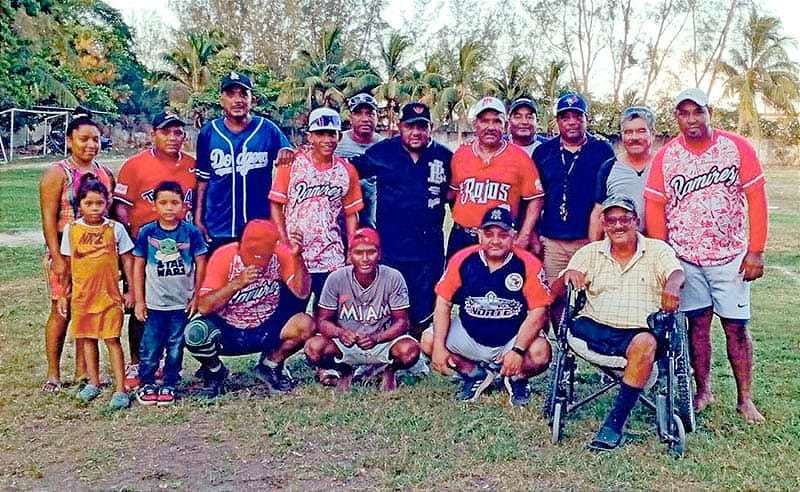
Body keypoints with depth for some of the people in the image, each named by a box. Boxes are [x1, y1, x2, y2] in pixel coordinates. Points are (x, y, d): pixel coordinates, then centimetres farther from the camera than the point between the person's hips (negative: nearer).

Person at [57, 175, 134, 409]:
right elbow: (67, 264, 8)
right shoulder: (71, 229, 2)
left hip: (110, 294, -3)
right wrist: (64, 294, 9)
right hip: (82, 294, 3)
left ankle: (120, 389, -1)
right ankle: (93, 383, 27)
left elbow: (127, 260, 2)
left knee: (112, 339, -3)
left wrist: (130, 291, 0)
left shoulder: (115, 228, -3)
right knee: (87, 338, 13)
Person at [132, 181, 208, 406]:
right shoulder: (146, 232, -4)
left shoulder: (191, 232, -5)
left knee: (175, 347, 9)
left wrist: (196, 297, 1)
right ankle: (146, 384, 22)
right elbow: (138, 266, 2)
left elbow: (200, 265, 1)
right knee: (151, 347, 5)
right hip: (154, 303, 0)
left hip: (182, 303, 0)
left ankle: (169, 385, 23)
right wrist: (139, 301, 1)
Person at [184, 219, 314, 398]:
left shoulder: (281, 254, -13)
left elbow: (302, 293, -22)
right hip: (226, 330, -2)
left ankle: (270, 365, 7)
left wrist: (297, 257, -34)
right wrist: (237, 283, -38)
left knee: (306, 325, -23)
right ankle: (214, 371, 4)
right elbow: (203, 307, -26)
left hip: (266, 330, 2)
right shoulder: (224, 257, -20)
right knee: (196, 333, -32)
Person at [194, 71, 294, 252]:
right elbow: (203, 178, 9)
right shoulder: (208, 132, 5)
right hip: (218, 229, 1)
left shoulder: (268, 129, 0)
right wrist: (198, 218, 5)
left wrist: (287, 152, -16)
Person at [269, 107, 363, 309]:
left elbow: (351, 214, 9)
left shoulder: (347, 171, 4)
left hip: (332, 260, 1)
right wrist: (285, 244, -9)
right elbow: (276, 205, -1)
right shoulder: (292, 164, -2)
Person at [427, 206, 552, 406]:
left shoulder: (528, 265, -14)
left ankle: (517, 379, 9)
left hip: (512, 338, -2)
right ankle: (476, 374, 11)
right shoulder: (463, 260, -8)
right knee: (429, 340, -16)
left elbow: (538, 311, -16)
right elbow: (443, 302, -5)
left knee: (540, 353, -30)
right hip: (469, 335, 3)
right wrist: (439, 346, -14)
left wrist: (518, 350, -26)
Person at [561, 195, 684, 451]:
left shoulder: (657, 250, 11)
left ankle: (614, 424, -28)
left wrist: (672, 286, -34)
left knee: (645, 343, -34)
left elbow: (677, 272, -9)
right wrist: (569, 275, -20)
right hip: (595, 329, 2)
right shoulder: (590, 252, 15)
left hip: (639, 331, -2)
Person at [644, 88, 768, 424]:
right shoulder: (666, 156, 0)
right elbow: (654, 207, 1)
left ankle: (745, 399, 13)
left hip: (730, 255, -1)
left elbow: (756, 199, -3)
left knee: (736, 327, 2)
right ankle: (703, 391, 21)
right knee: (697, 323, 8)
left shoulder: (737, 147, -3)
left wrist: (755, 251, -7)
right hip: (685, 258, 1)